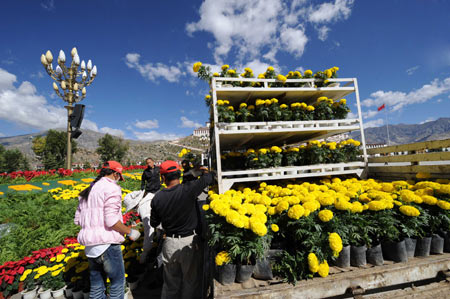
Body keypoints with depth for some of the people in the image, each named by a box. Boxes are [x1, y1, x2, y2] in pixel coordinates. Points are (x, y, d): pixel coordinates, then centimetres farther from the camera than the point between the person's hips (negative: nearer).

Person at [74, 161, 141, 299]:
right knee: (118, 281, 11)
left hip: (90, 246, 8)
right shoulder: (112, 188, -13)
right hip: (107, 244, -8)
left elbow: (78, 220, 15)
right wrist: (130, 232, -9)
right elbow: (111, 220, -21)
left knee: (96, 286, 21)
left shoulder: (87, 191, 13)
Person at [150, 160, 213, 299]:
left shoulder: (157, 198, -9)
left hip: (169, 243, 3)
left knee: (170, 282, 23)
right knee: (191, 280, 18)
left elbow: (153, 223, 3)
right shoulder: (188, 189, -20)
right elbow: (208, 178, -6)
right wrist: (204, 170, 16)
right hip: (189, 242, -3)